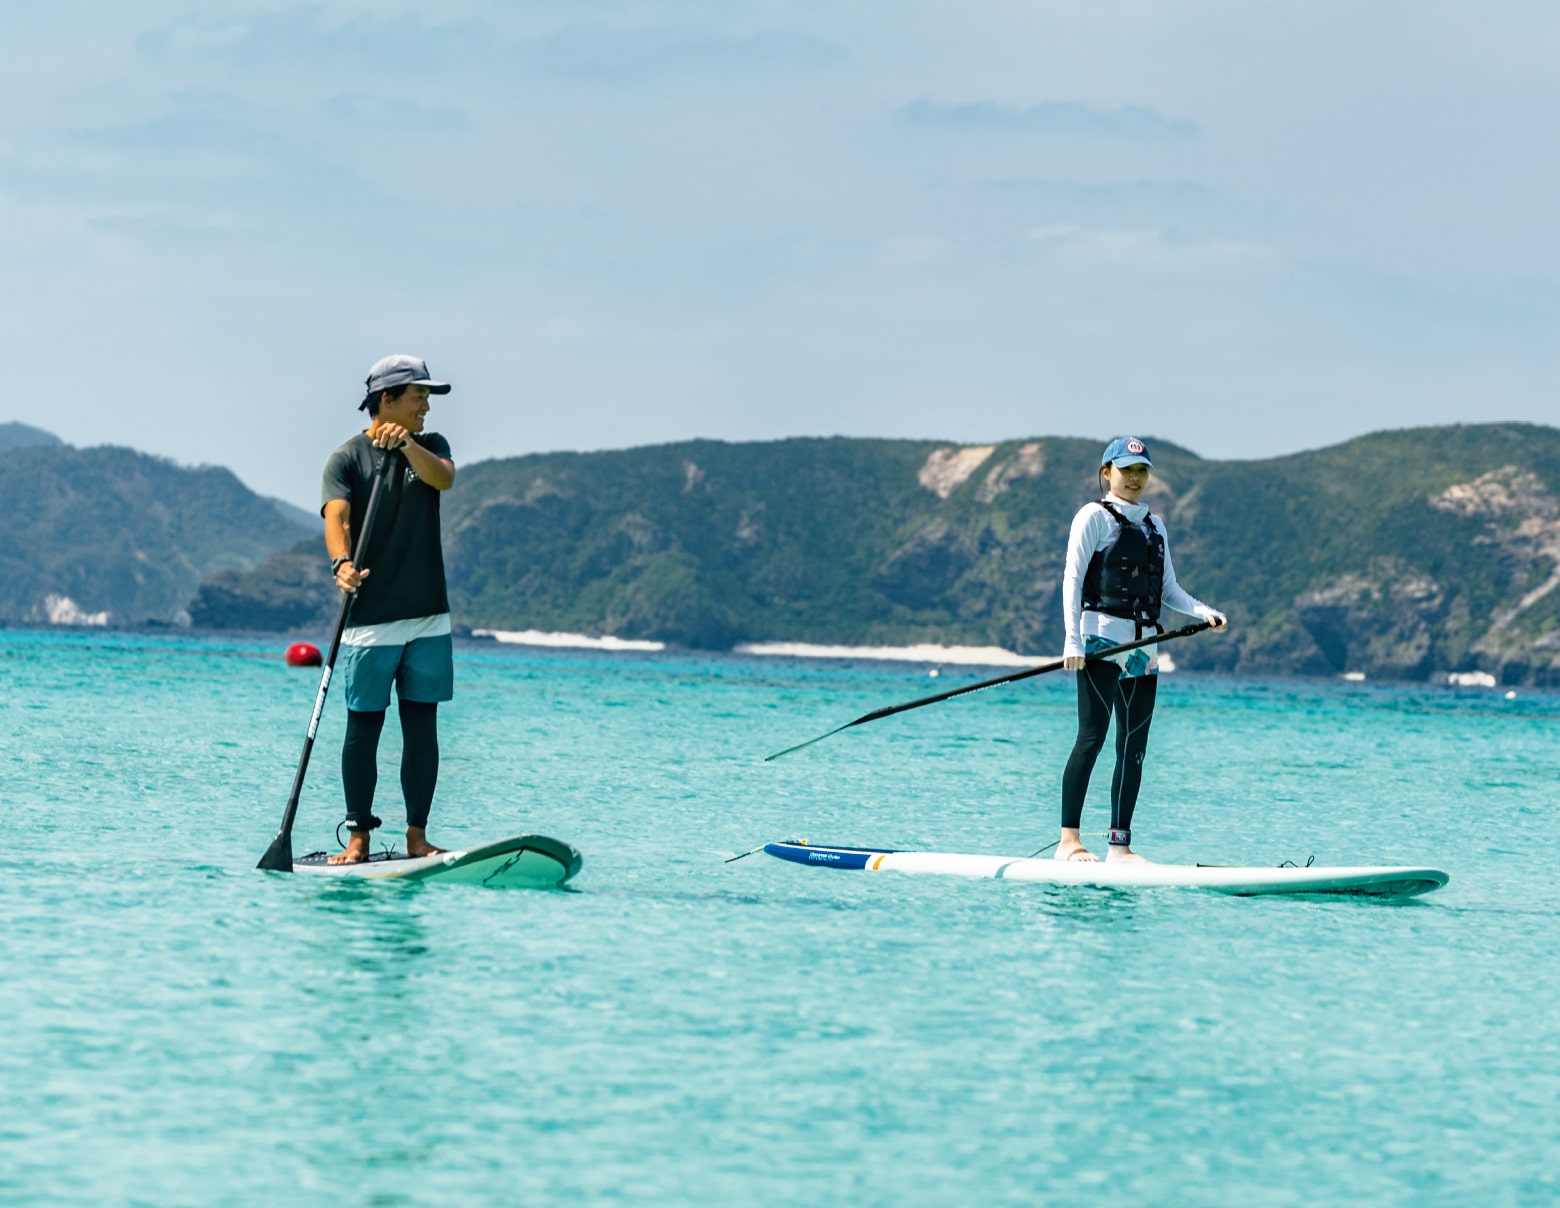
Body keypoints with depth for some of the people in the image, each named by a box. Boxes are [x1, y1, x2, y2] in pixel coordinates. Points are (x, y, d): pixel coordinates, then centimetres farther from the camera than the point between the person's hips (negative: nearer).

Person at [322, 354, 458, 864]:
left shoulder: (429, 445, 12)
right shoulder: (348, 458, -3)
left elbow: (443, 479, -10)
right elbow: (336, 516, -18)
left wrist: (407, 444, -27)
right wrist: (342, 564, -37)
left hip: (428, 617, 4)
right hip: (370, 618, -4)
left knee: (421, 726, 4)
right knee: (364, 727, 0)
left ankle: (416, 835, 8)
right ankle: (359, 837, 5)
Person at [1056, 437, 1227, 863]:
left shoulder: (1154, 525, 19)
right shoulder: (1095, 517, 1)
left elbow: (1168, 588, 18)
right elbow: (1073, 579, -6)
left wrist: (1203, 611, 0)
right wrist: (1073, 640, -15)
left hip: (1142, 646, 7)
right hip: (1102, 639, -7)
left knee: (1135, 746, 3)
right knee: (1092, 736, -12)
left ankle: (1120, 844, 5)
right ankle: (1068, 839, -12)